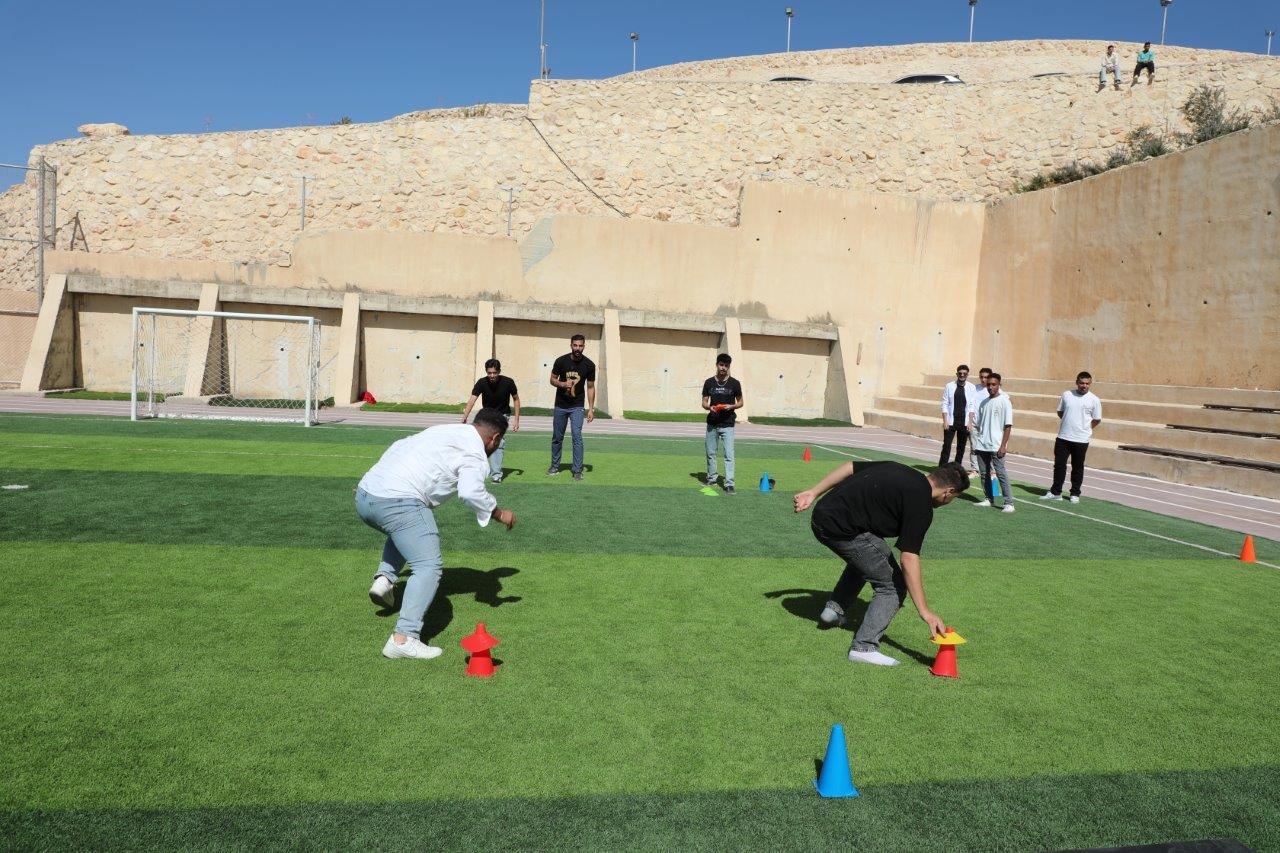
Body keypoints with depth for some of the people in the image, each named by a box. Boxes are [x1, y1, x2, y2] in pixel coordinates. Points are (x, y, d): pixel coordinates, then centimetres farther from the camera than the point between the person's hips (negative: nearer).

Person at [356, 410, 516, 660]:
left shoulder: (443, 430, 26)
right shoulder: (475, 454, 1)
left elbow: (399, 447, 32)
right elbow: (471, 491, -17)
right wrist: (498, 513, -1)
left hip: (365, 495, 9)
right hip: (399, 503, -9)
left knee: (404, 532, 36)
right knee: (428, 566, -7)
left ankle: (384, 578, 16)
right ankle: (403, 639, -17)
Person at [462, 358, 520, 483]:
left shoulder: (508, 382, -20)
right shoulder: (482, 382, -21)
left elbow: (516, 399, -5)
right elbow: (472, 400, -30)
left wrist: (516, 419, -9)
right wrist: (464, 418, -43)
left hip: (502, 415, -2)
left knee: (499, 443, -18)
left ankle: (496, 474, -20)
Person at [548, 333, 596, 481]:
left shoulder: (589, 365, -7)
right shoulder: (561, 361, -8)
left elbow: (590, 387, 0)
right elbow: (552, 379, 3)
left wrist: (591, 409, -4)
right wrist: (563, 384, -20)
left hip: (577, 407, -1)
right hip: (560, 405, 1)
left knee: (577, 437, -13)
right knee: (557, 437, 10)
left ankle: (577, 471, -7)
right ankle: (555, 466, 26)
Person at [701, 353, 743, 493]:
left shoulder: (734, 383, 0)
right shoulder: (709, 383, 5)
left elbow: (740, 402, 7)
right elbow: (704, 402, 9)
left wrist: (731, 406, -14)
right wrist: (710, 407, -13)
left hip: (727, 424, -3)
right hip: (712, 423, 3)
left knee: (729, 454, -9)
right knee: (710, 452, 11)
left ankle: (729, 483, -9)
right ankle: (711, 479, 26)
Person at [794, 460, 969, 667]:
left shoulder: (898, 469, 14)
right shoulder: (921, 505, -8)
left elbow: (849, 467, 14)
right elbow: (909, 559, -15)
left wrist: (813, 493, 16)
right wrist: (924, 611, -14)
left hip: (821, 514, 9)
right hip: (842, 530, -9)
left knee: (865, 559, 35)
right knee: (893, 586, 2)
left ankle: (834, 610, 34)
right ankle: (864, 647, -6)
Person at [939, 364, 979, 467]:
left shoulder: (971, 388, 1)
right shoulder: (949, 386, -1)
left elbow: (972, 406, 1)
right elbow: (945, 404, -1)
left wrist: (969, 422, -6)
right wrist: (945, 421, -7)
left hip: (964, 422, 1)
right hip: (951, 421, -1)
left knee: (961, 447, 8)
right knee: (946, 446, -3)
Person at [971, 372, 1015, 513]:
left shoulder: (1004, 401, -4)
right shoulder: (983, 402, 13)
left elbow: (1008, 426, -8)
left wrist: (1003, 445, -14)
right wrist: (975, 443, 11)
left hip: (996, 446, -6)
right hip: (982, 445, 6)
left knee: (1000, 473, -11)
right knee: (983, 473, 9)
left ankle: (1009, 503, -9)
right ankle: (988, 499, 19)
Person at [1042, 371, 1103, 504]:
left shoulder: (1094, 400, -3)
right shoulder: (1066, 395, 5)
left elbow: (1097, 420, 3)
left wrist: (1084, 428, 2)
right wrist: (1069, 423, 8)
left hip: (1081, 439, -2)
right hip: (1063, 437, 2)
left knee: (1078, 468, 7)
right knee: (1059, 464, 4)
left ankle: (1075, 494, 18)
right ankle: (1055, 492, 13)